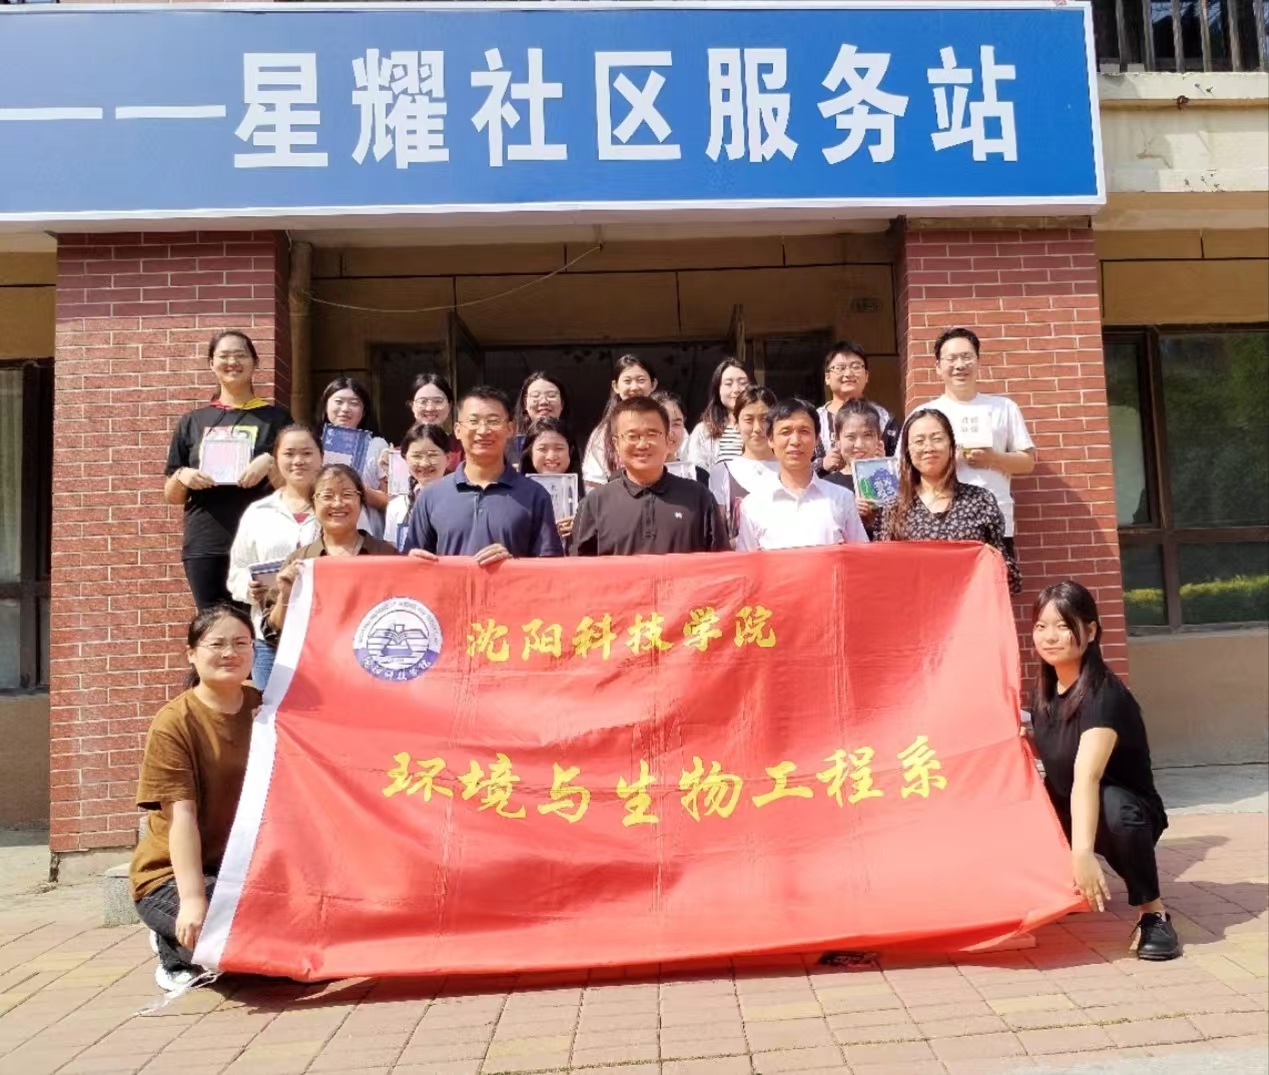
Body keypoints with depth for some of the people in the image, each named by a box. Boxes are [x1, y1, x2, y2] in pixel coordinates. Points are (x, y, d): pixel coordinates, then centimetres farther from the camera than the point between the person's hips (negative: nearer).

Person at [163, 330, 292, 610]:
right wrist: (182, 477, -6)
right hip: (205, 547, 2)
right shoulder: (193, 422, 12)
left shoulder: (275, 418, 6)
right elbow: (171, 496, 16)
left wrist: (270, 463, -14)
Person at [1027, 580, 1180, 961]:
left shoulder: (1105, 694, -27)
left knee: (1114, 805, -40)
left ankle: (1152, 912, -17)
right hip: (1067, 813, 9)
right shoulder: (1044, 690, -4)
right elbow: (1048, 752, 15)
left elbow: (1086, 776, -43)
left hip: (1127, 813, -9)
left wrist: (1082, 851, -53)